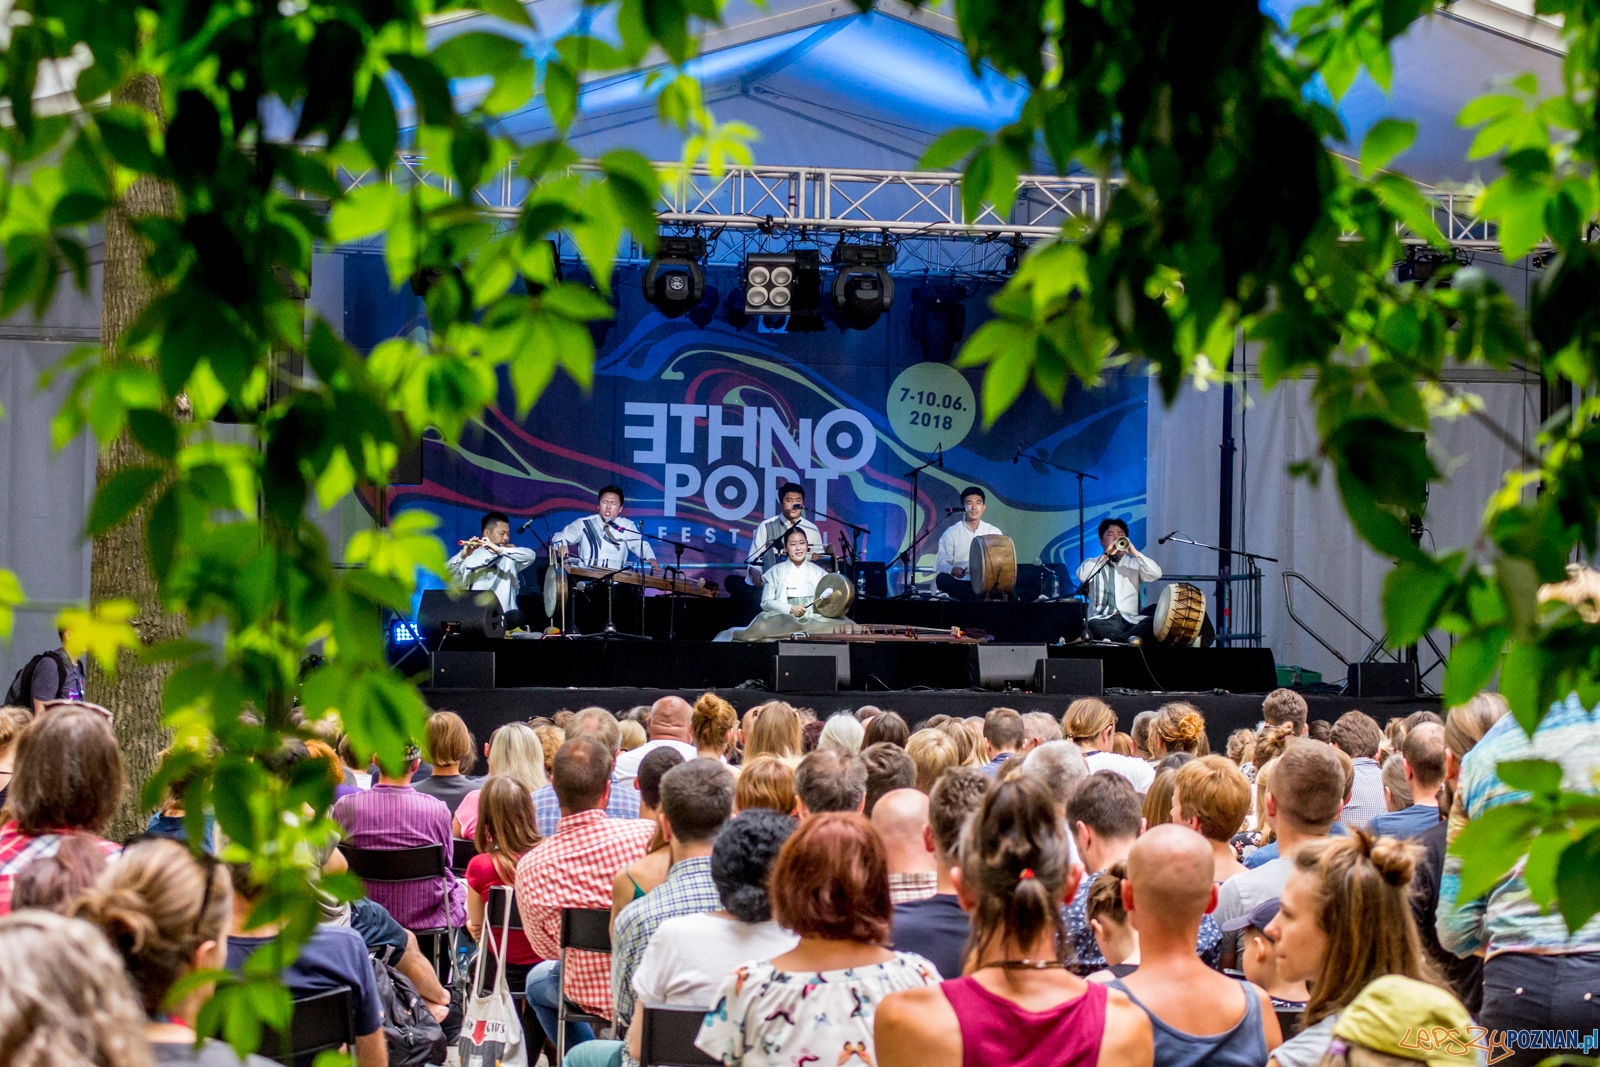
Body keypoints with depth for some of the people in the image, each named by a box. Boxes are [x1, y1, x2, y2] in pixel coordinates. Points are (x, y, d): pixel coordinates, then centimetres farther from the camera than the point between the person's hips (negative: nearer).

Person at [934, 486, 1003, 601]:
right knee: (942, 579, -35)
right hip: (959, 583, 0)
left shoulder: (994, 532, 15)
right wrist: (952, 569, -24)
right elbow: (942, 562, 1)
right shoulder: (950, 534, 8)